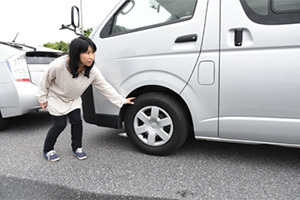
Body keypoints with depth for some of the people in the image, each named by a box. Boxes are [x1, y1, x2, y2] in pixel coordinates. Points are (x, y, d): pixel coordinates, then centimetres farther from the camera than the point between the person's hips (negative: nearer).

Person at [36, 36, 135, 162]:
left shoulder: (92, 72, -26)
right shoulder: (58, 65, -36)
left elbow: (105, 87, -17)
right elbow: (45, 81, -17)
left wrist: (122, 100, -17)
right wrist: (42, 98, -6)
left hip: (73, 99, 4)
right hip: (56, 98, -3)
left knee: (77, 122, 0)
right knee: (60, 124, -4)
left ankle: (77, 148, 22)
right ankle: (47, 151, 19)